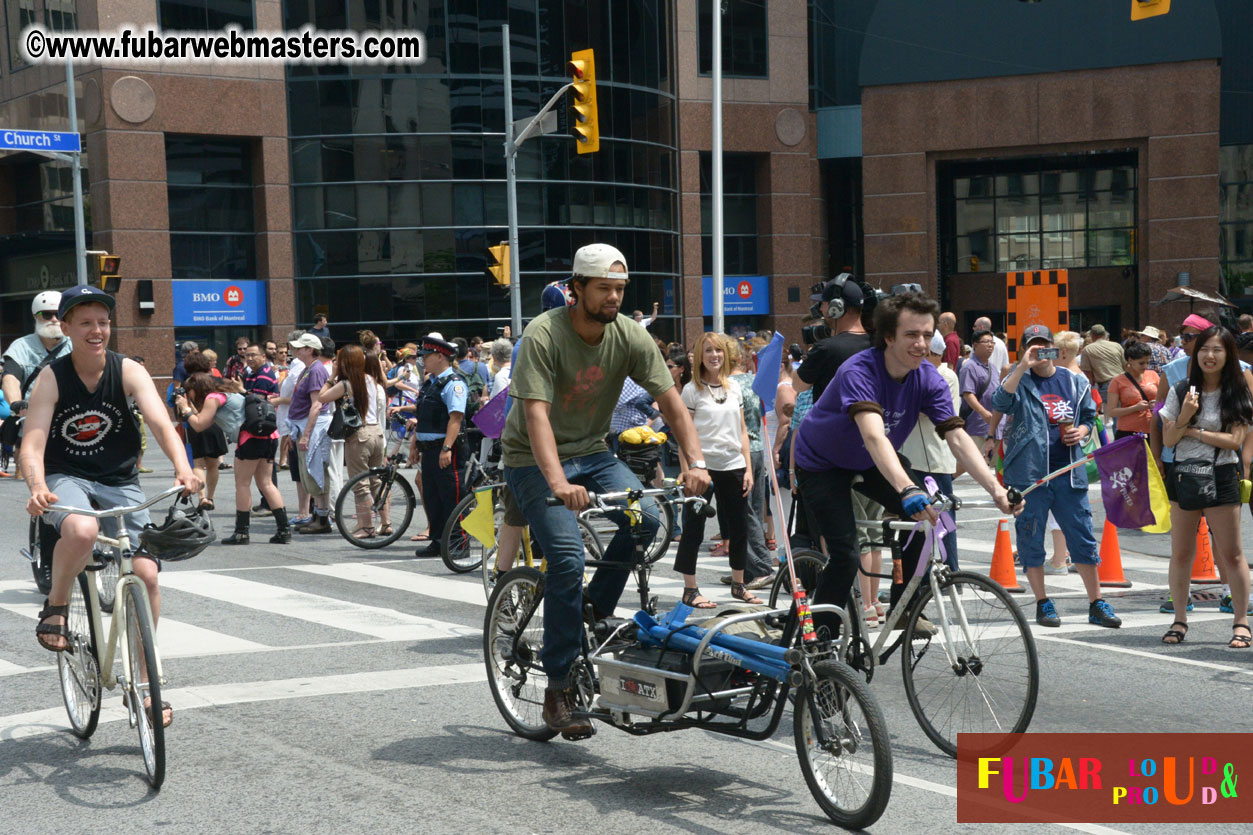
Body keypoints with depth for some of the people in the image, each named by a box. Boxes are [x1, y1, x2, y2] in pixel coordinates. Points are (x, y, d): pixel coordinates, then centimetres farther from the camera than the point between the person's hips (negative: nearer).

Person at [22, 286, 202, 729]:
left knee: (145, 572, -10)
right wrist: (37, 488, -41)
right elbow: (32, 444, -20)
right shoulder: (52, 378, -12)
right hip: (67, 479, -2)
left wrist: (182, 468, -41)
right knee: (82, 530, -37)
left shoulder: (128, 372, -10)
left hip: (120, 482, 2)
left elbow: (161, 423, -22)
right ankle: (55, 606, -7)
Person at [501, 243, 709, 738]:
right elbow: (536, 414, -33)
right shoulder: (543, 336, -22)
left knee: (645, 517, -22)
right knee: (568, 557, -21)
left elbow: (670, 400, -10)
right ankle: (558, 689, -10)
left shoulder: (630, 336, -7)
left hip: (592, 452, 5)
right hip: (534, 460, -5)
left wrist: (695, 462, -26)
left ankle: (597, 609, 2)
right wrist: (559, 483, -47)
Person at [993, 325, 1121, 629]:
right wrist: (1023, 366, -22)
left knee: (1083, 538, 3)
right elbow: (1001, 402, -19)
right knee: (1031, 539, 2)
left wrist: (1082, 431, 1)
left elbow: (1089, 416, 23)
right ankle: (1043, 604, 14)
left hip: (1069, 470, 2)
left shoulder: (1075, 382, 12)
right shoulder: (1021, 381, 2)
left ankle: (1096, 604, 11)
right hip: (1029, 472, -2)